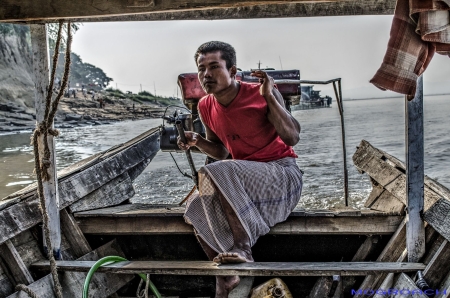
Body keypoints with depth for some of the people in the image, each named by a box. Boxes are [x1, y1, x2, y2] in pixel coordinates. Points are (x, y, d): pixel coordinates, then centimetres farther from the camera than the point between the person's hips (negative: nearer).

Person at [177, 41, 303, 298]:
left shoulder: (260, 94, -14)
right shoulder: (206, 106, 2)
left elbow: (293, 138, -22)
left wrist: (269, 96, -28)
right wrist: (197, 141, -6)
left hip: (282, 173, -7)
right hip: (243, 178, 7)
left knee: (216, 172, -30)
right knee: (197, 207, -10)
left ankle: (243, 247, -25)